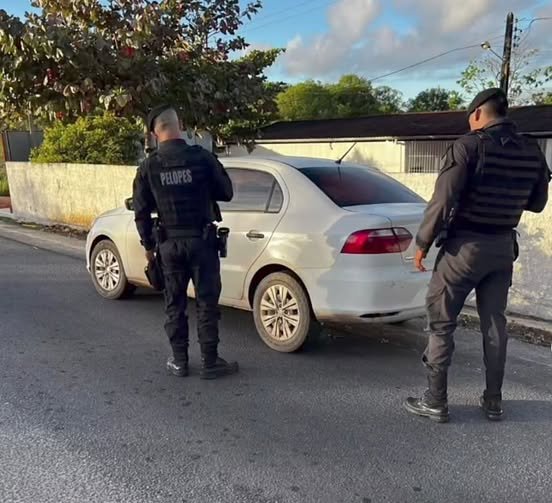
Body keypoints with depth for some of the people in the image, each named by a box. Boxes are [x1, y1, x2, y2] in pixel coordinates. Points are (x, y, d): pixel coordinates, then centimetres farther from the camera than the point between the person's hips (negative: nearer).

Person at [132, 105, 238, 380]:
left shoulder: (149, 166, -2)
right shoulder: (202, 157, -10)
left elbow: (141, 211, 2)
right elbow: (226, 193, -1)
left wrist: (148, 245, 14)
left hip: (170, 243, 2)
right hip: (202, 240, -2)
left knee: (174, 303, 13)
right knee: (207, 302, 5)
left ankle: (179, 361, 20)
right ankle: (209, 362, 11)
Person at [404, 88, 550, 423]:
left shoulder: (470, 145, -14)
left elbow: (443, 201, -18)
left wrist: (423, 243, -9)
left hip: (465, 245, -6)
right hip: (503, 246, 6)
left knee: (441, 322, 3)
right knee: (495, 323, 15)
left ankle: (436, 401, 7)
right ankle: (494, 401, 23)